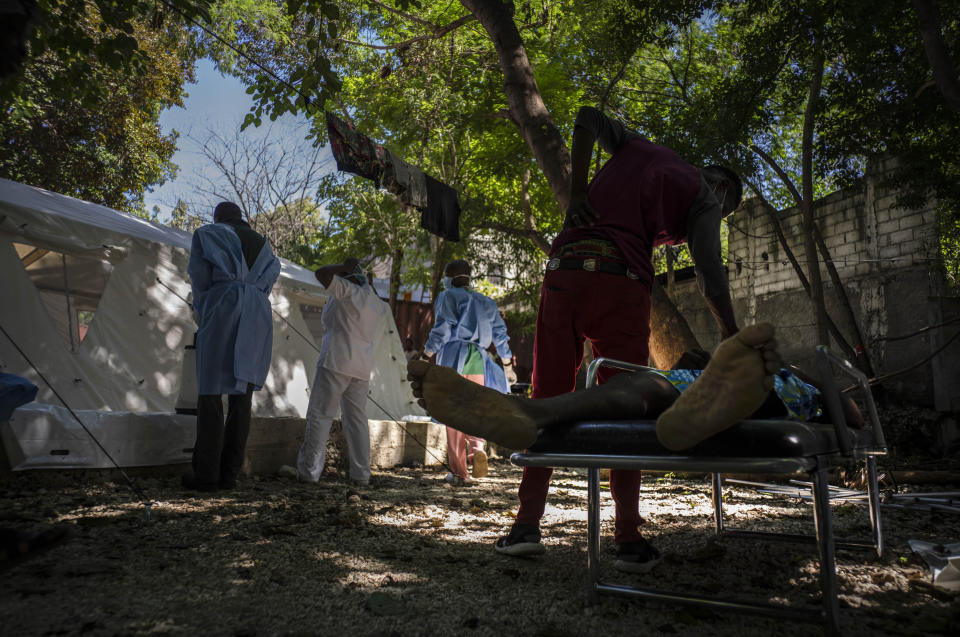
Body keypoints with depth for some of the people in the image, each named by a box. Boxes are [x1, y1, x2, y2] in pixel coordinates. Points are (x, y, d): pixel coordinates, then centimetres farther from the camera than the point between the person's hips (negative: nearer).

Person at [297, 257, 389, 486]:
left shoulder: (349, 291, -5)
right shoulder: (375, 303, 17)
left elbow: (322, 273, -12)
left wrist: (344, 267, 4)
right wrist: (366, 282, 33)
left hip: (337, 362, -7)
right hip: (363, 367, 7)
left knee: (320, 415, -2)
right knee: (356, 418, 11)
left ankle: (309, 471, -3)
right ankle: (361, 474, 10)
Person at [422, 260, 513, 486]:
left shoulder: (447, 297, 6)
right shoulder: (486, 302, 21)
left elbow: (443, 328, -7)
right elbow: (500, 333, 19)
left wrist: (426, 353, -1)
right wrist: (507, 361, 29)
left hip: (453, 355, -4)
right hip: (478, 359, 4)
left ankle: (459, 472, 0)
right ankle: (477, 448, -19)